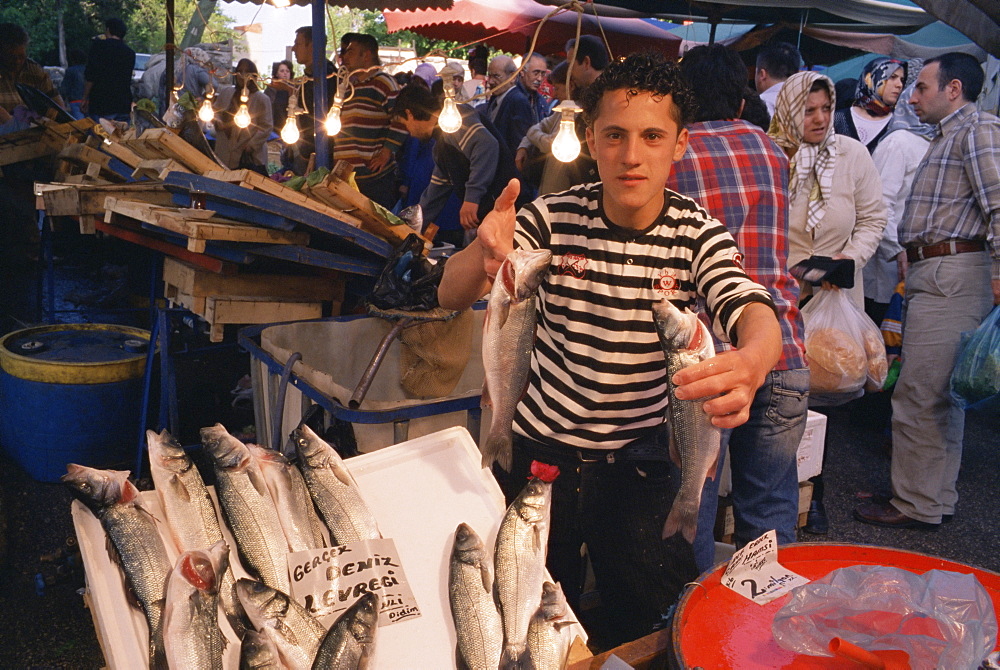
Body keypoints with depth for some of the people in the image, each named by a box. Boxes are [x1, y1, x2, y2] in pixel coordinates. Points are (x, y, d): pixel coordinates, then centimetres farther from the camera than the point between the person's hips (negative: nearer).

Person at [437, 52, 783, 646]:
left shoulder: (697, 234, -10)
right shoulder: (555, 218, -10)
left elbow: (756, 314, -26)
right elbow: (451, 296, -19)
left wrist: (751, 363, -52)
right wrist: (483, 253, -44)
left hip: (640, 461, 0)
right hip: (541, 446, 1)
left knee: (649, 627, 12)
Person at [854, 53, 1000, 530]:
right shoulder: (948, 137, 24)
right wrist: (911, 257, 16)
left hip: (951, 276, -11)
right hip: (933, 276, 11)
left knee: (919, 395, -7)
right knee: (941, 393, 15)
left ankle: (916, 505, 3)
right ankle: (938, 497, 25)